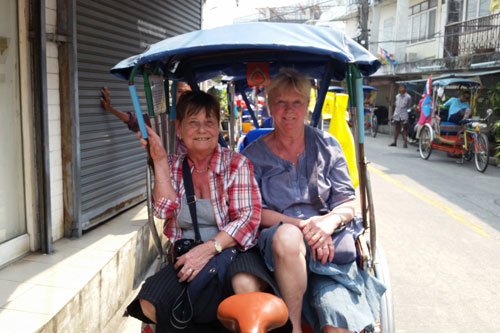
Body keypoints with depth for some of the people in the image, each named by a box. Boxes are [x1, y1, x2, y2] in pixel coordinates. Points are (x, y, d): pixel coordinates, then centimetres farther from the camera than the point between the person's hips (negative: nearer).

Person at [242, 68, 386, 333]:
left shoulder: (327, 146, 10)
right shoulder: (254, 155, 6)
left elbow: (347, 204, 8)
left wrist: (329, 221, -16)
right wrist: (302, 226, -16)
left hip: (326, 242, 1)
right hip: (275, 239, 0)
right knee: (287, 236, -38)